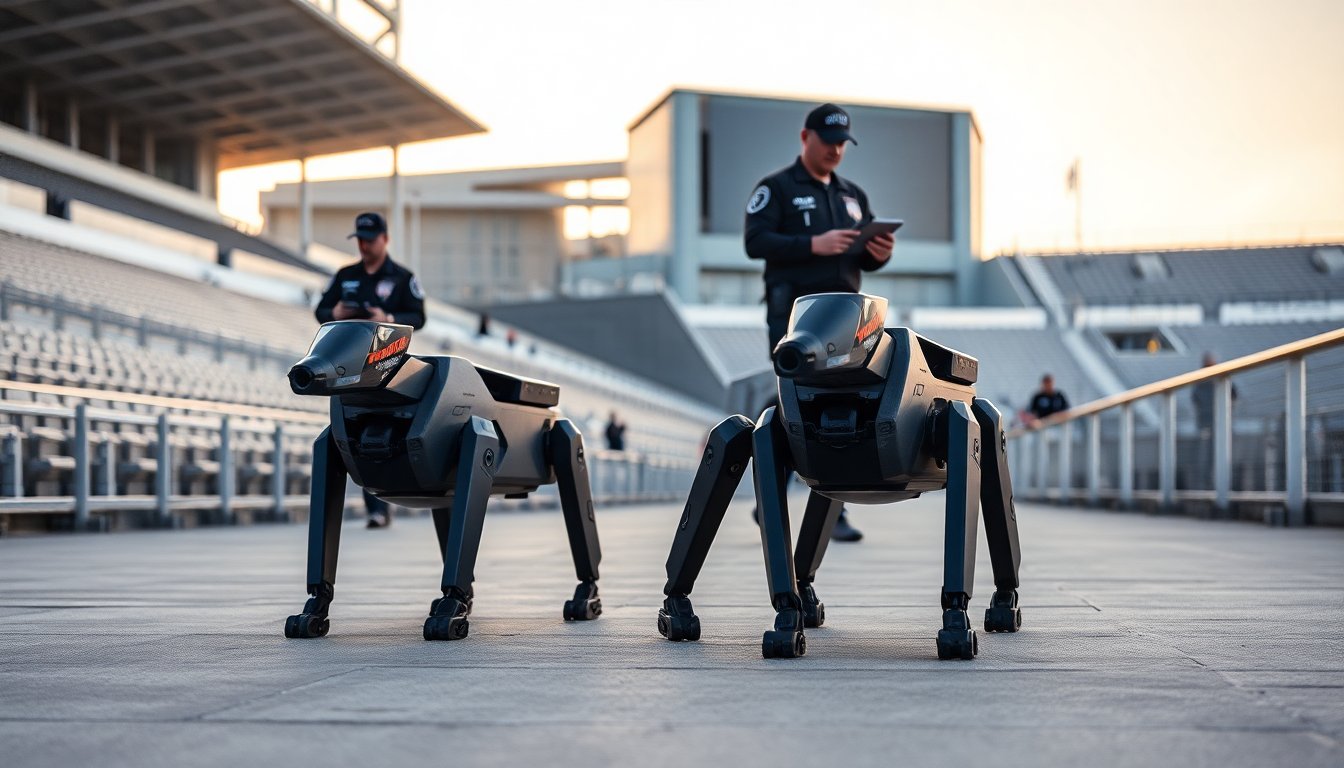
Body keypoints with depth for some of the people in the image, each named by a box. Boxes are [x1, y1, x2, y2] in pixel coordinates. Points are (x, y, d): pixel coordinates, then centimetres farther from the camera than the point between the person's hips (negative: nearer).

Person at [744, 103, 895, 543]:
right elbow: (755, 242, -10)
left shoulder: (853, 195, 22)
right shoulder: (776, 188, 4)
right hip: (794, 312, -5)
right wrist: (814, 244, -20)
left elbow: (865, 260, 21)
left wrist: (880, 253, -3)